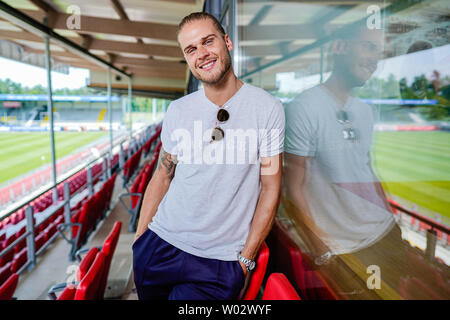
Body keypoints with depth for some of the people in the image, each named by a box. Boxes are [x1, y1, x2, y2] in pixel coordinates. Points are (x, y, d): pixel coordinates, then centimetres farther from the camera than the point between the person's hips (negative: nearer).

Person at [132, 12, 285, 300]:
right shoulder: (178, 111, 1)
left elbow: (270, 188, -7)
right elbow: (162, 177, 8)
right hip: (160, 244, 4)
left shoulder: (267, 108, -9)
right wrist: (139, 239, 6)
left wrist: (245, 260, -8)